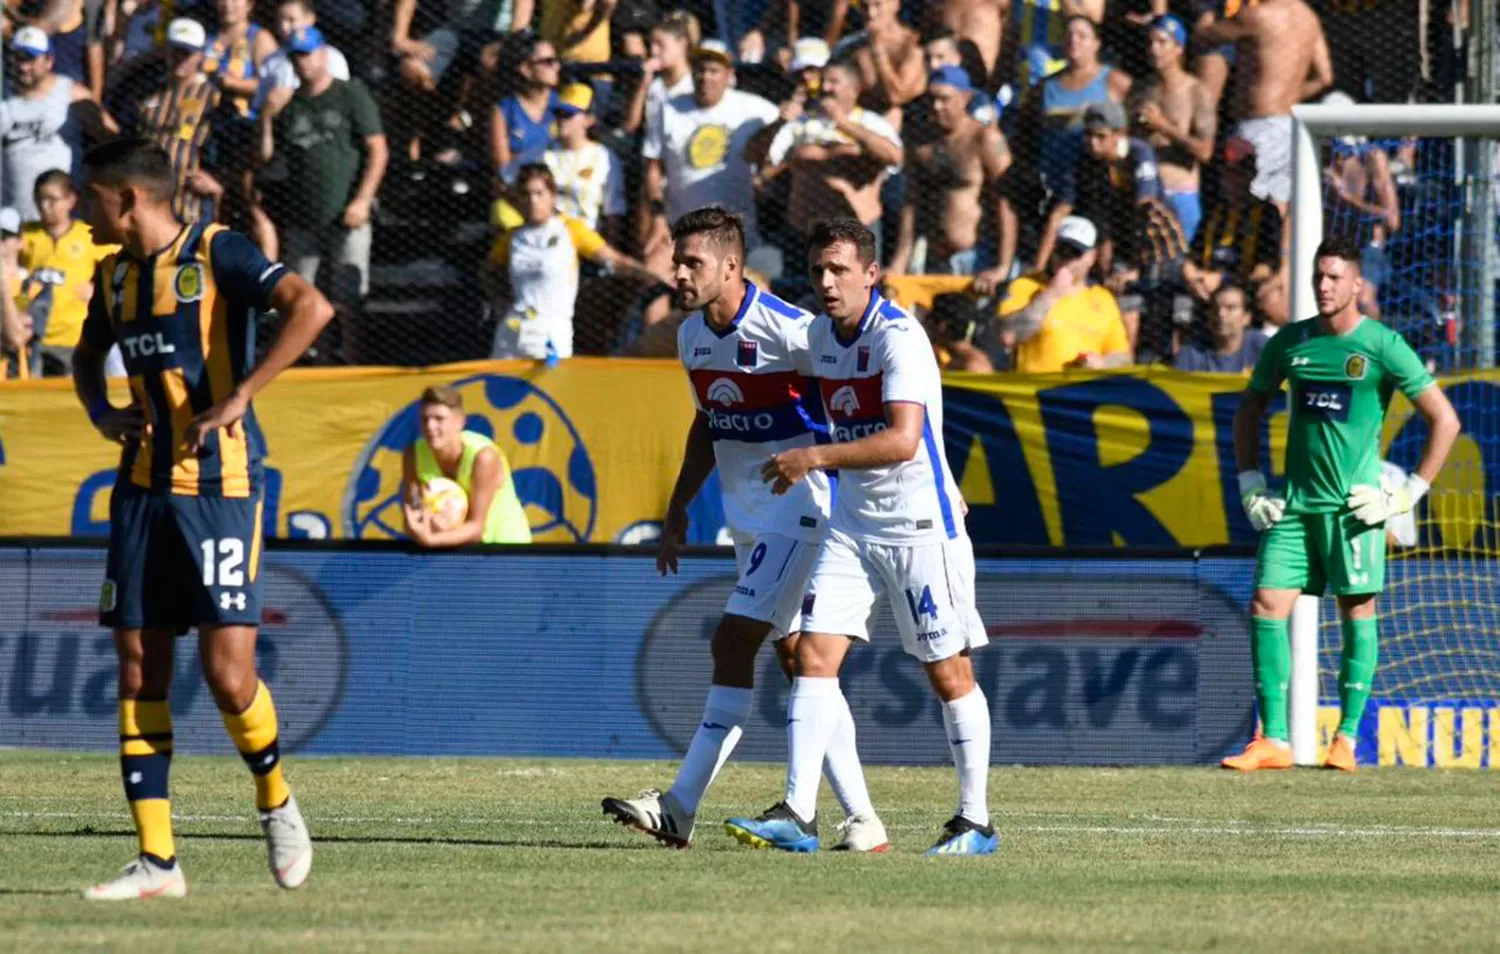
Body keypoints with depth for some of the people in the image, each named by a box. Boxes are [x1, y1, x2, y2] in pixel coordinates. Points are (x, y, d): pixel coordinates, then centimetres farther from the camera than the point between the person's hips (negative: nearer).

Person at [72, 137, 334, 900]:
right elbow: (88, 356, 31)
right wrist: (101, 413, 10)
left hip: (219, 485, -7)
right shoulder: (115, 275, 13)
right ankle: (156, 861, 2)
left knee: (227, 672, -11)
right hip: (143, 487, 7)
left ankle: (277, 804, 16)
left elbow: (310, 307, -21)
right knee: (138, 668, 1)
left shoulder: (216, 253, -8)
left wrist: (238, 398, -23)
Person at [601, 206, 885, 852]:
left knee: (735, 641, -14)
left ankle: (681, 808, -13)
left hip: (800, 504, -8)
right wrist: (678, 509, 20)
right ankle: (861, 818, 9)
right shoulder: (692, 336, 6)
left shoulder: (789, 331, -18)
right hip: (746, 512, 8)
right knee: (795, 658, 7)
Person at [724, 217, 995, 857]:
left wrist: (815, 458, -32)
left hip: (921, 527, -7)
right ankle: (797, 815, -10)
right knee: (814, 655, -7)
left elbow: (903, 439, -29)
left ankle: (976, 821, 13)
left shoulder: (899, 338, -17)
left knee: (949, 674, 1)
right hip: (851, 524, 7)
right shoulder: (819, 335, 7)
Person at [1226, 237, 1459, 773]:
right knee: (1266, 608, -5)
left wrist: (1409, 493, -7)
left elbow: (1445, 421, -3)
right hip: (1295, 503, 4)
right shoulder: (1290, 343, 8)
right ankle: (1274, 742, -2)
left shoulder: (1382, 346, -5)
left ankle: (1347, 740, 7)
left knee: (1357, 613, 0)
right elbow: (1250, 409, 23)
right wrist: (1250, 483, 13)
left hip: (1354, 504, -4)